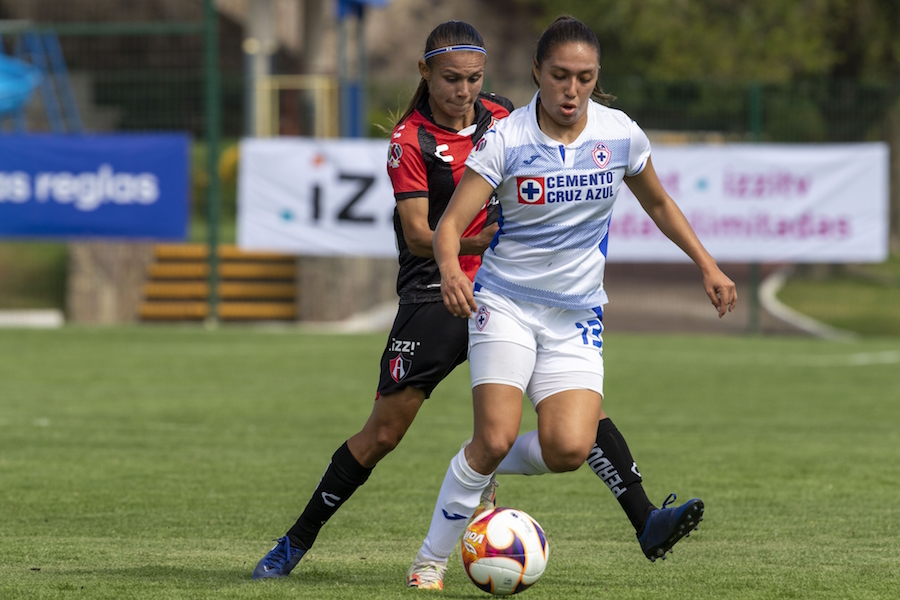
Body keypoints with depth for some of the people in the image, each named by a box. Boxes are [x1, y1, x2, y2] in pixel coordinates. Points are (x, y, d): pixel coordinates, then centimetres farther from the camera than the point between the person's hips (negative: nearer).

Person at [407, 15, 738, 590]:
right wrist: (451, 269, -37)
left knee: (569, 449, -18)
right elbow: (450, 223, -17)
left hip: (576, 316, 3)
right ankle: (432, 558, -2)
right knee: (495, 437, -18)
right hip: (505, 304, -2)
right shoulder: (505, 139, -11)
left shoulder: (620, 134, -2)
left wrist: (708, 265, 13)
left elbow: (658, 204, 17)